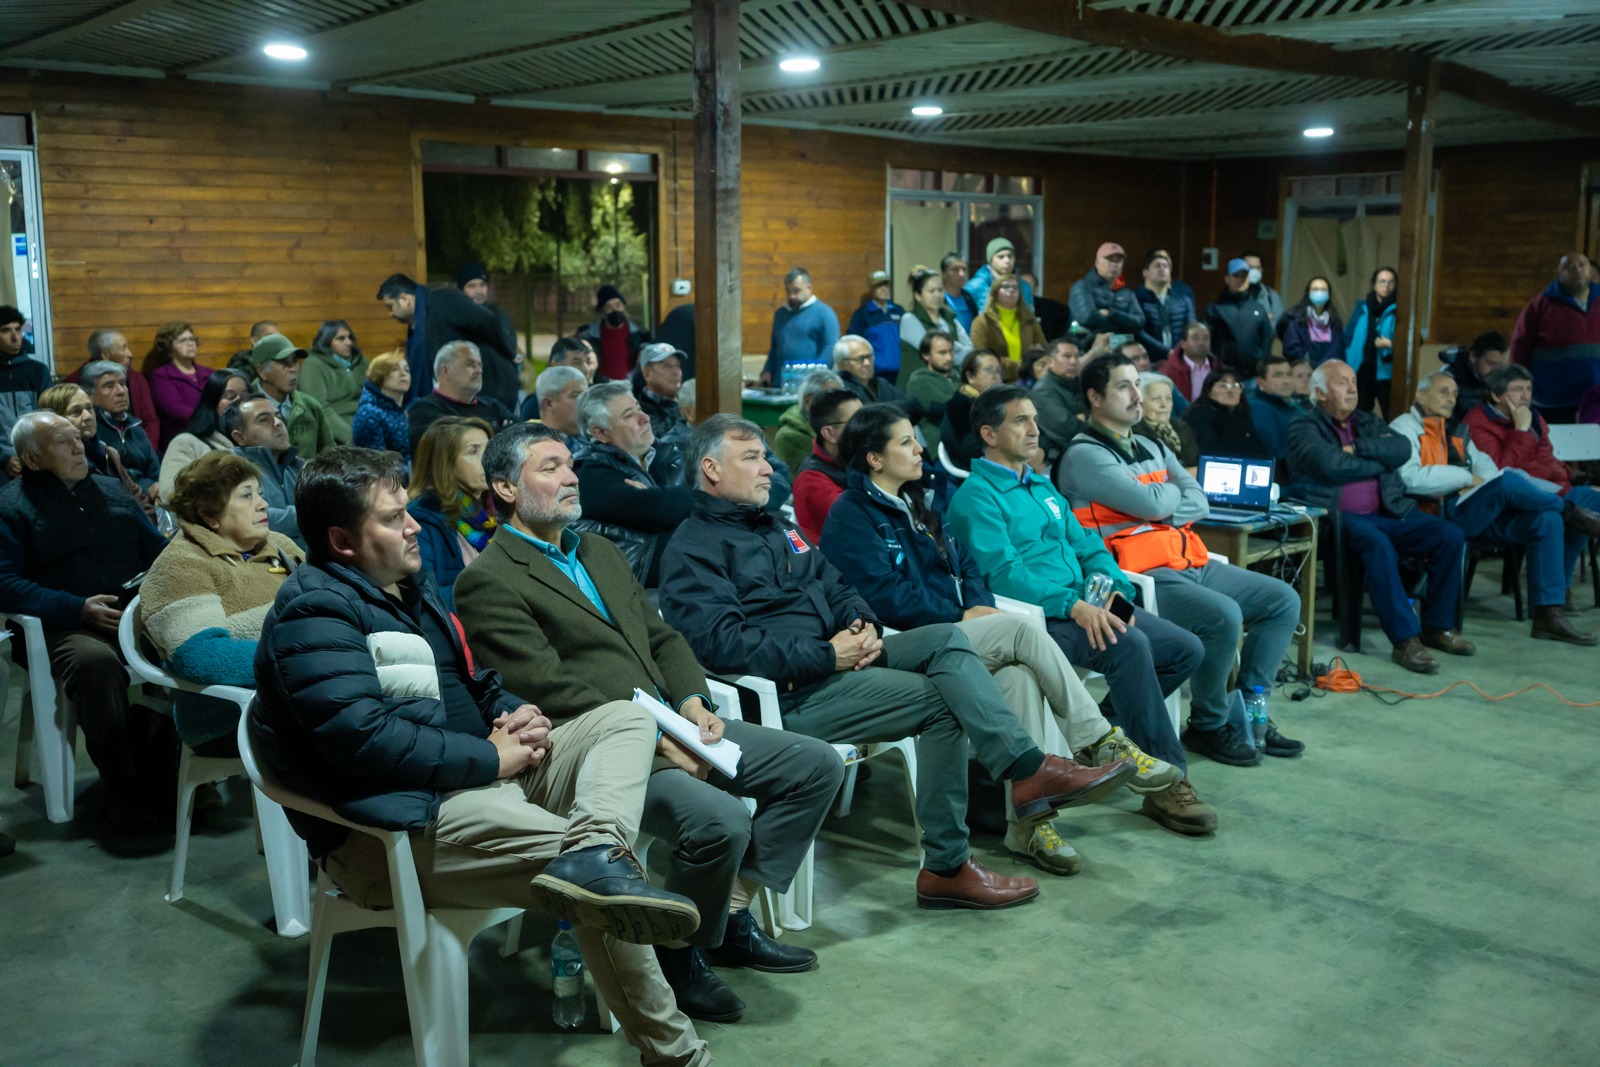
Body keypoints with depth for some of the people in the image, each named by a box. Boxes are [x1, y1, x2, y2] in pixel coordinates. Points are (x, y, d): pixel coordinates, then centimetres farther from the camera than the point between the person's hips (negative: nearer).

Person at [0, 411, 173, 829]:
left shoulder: (112, 491, 25)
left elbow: (156, 550, 24)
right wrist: (79, 609, -16)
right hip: (66, 628, -4)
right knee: (96, 662, -39)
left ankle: (167, 770, -15)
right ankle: (121, 786, -22)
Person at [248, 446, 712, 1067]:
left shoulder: (408, 584, 19)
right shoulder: (313, 611, -14)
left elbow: (470, 681, 29)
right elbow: (364, 737, -29)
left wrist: (515, 713, 3)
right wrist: (492, 756, -18)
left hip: (482, 778, 11)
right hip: (400, 827, -11)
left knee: (626, 717, -5)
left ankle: (593, 852, -33)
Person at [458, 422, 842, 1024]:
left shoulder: (598, 550, 21)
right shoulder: (489, 581, -7)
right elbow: (554, 692, -15)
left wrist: (692, 702, -1)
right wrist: (657, 741, -18)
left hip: (670, 726, 9)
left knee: (818, 765, 2)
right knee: (720, 818, -31)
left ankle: (733, 917, 9)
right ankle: (678, 953, -3)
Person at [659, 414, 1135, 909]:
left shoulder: (776, 528, 23)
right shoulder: (692, 549, -5)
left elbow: (836, 587, 24)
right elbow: (721, 643, -19)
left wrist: (863, 626, -1)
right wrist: (828, 656, -19)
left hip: (835, 659, 8)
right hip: (789, 693, -8)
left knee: (946, 638, -14)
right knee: (943, 699, -18)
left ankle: (1029, 769, -23)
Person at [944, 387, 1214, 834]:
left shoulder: (1043, 487, 23)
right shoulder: (976, 496, -4)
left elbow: (1087, 546, 20)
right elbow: (1003, 570, -17)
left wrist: (1115, 589, -2)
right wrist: (1073, 604, -27)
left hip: (1083, 606, 9)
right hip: (1036, 617, -9)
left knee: (1187, 648, -4)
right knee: (1129, 644, -31)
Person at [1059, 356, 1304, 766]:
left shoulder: (1152, 449, 21)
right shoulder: (1084, 455, -8)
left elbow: (1200, 503, 10)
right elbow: (1154, 504, -18)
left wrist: (1160, 507, -9)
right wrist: (1174, 491, 5)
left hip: (1191, 564, 9)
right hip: (1142, 577, -9)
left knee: (1283, 599, 5)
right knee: (1224, 615, -30)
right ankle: (1208, 726, -8)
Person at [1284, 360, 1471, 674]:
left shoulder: (1367, 422, 21)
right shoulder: (1304, 427, 3)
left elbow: (1403, 449, 2)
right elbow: (1332, 465, -15)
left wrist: (1357, 448, -8)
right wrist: (1380, 457, -1)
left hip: (1386, 512, 7)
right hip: (1338, 517, -6)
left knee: (1450, 536, -11)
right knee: (1378, 543, -36)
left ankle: (1437, 626, 2)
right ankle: (1405, 639, -31)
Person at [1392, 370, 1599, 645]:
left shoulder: (1455, 430, 27)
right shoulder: (1404, 428, 1)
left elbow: (1484, 466, 18)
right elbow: (1410, 478, -16)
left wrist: (1483, 483, -7)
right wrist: (1466, 478, -12)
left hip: (1479, 510, 8)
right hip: (1440, 514, -8)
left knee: (1547, 520, -14)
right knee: (1507, 481, -30)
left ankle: (1549, 612, -13)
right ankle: (1571, 511, -4)